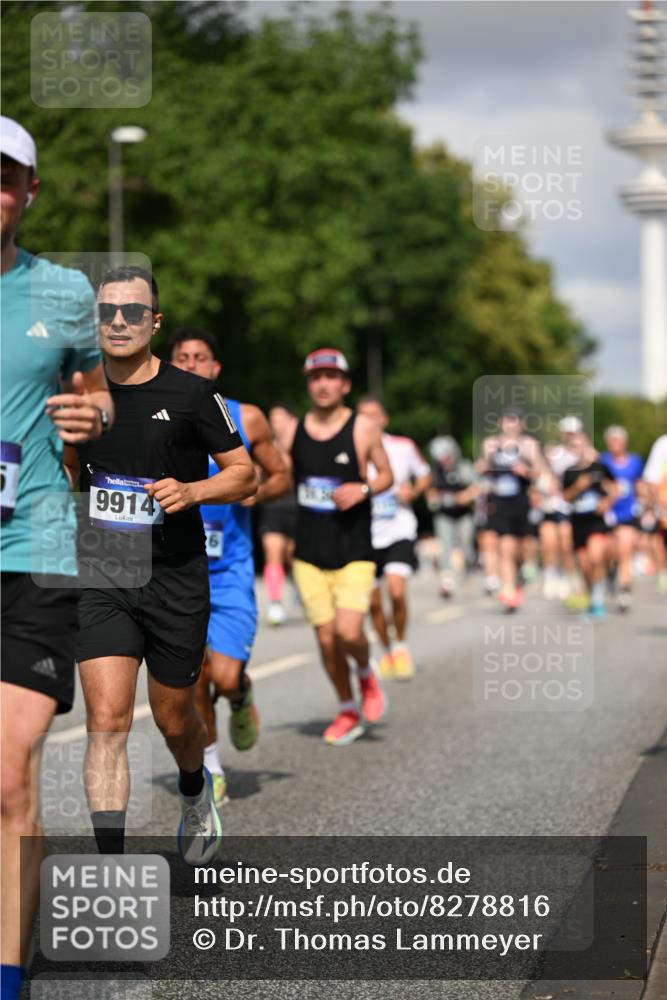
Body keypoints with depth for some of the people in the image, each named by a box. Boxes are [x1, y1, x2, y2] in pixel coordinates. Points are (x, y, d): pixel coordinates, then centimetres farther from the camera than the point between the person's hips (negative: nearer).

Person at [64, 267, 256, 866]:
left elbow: (245, 475, -1)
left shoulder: (193, 395, -5)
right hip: (101, 578, 2)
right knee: (107, 721, -12)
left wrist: (190, 491, -17)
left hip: (176, 577, -1)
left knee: (173, 718, 13)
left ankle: (196, 795, 48)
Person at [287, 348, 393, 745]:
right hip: (309, 552, 3)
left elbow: (387, 475, 6)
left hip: (354, 552, -3)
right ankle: (348, 711, 24)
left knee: (349, 632, -17)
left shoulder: (363, 428, -3)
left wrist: (363, 490, -14)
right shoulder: (295, 429, 4)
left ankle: (366, 672, 18)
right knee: (326, 638, 4)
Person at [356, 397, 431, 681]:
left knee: (396, 592, -19)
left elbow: (425, 475, 14)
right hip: (366, 535, 1)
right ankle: (387, 651, 26)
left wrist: (412, 492, -6)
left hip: (399, 531, -1)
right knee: (373, 601, 4)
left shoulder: (403, 446, 0)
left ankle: (401, 646, 4)